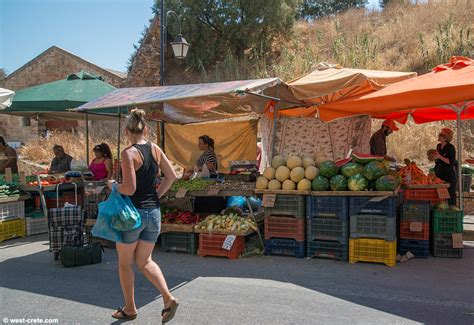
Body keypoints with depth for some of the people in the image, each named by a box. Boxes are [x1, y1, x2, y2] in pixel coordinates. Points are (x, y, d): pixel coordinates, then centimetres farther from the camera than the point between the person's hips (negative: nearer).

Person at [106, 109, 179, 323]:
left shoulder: (129, 153, -16)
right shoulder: (155, 149, 3)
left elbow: (129, 189, -21)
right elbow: (171, 176, 7)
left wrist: (113, 185, -2)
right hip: (153, 211, 6)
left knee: (125, 262, 15)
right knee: (144, 261, 18)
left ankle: (130, 309, 27)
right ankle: (168, 298, 4)